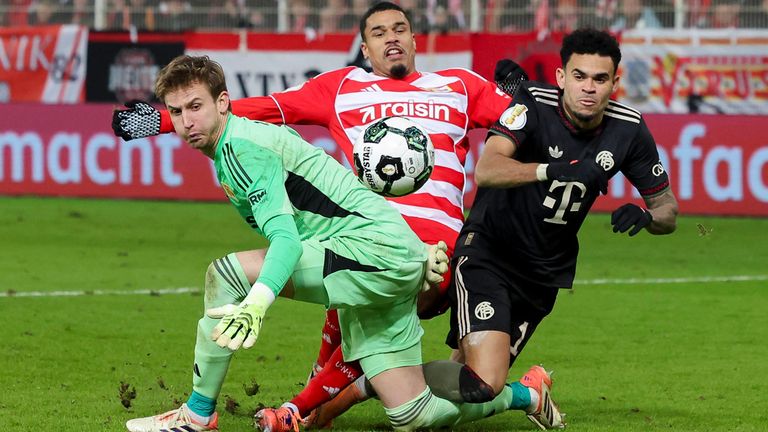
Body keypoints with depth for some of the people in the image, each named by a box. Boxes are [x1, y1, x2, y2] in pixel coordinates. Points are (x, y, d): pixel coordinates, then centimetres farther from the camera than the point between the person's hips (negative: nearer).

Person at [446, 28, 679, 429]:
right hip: (488, 251, -5)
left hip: (546, 269, 5)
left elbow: (668, 209, 3)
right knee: (485, 383, -21)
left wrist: (647, 215, -21)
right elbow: (485, 170, -35)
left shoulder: (629, 131, -5)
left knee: (485, 380, 7)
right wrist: (553, 170, -51)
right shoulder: (534, 103, -19)